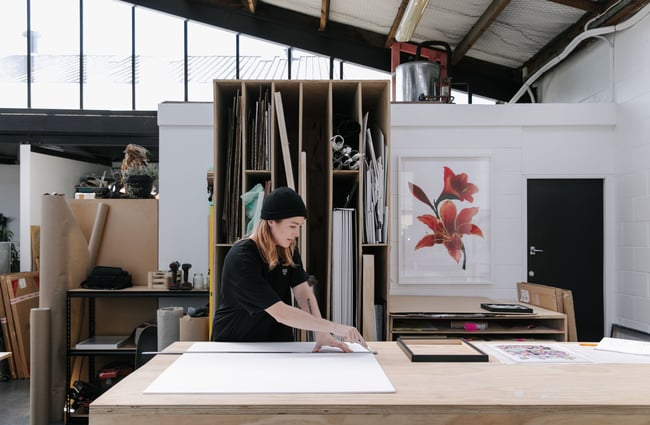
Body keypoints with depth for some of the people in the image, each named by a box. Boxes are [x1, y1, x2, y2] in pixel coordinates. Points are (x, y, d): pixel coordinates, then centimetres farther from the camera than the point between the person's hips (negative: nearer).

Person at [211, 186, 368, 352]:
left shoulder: (288, 249, -1)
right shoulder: (241, 258, -24)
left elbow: (303, 291, -11)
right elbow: (280, 313, -28)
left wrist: (322, 333, -25)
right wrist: (335, 328, -30)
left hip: (276, 342, 3)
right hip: (235, 342, -3)